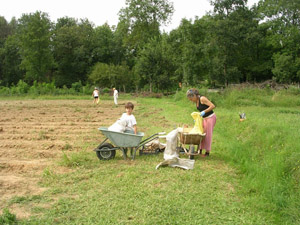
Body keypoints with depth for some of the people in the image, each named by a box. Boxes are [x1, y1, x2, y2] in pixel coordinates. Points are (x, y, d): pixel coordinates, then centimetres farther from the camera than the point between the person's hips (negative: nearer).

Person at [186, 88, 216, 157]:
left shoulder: (202, 99, -21)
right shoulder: (196, 101, 4)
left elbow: (213, 106, -26)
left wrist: (204, 111, -28)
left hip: (211, 117, -9)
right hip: (205, 118, 9)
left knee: (208, 134, -3)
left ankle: (207, 152, 7)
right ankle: (200, 150, 18)